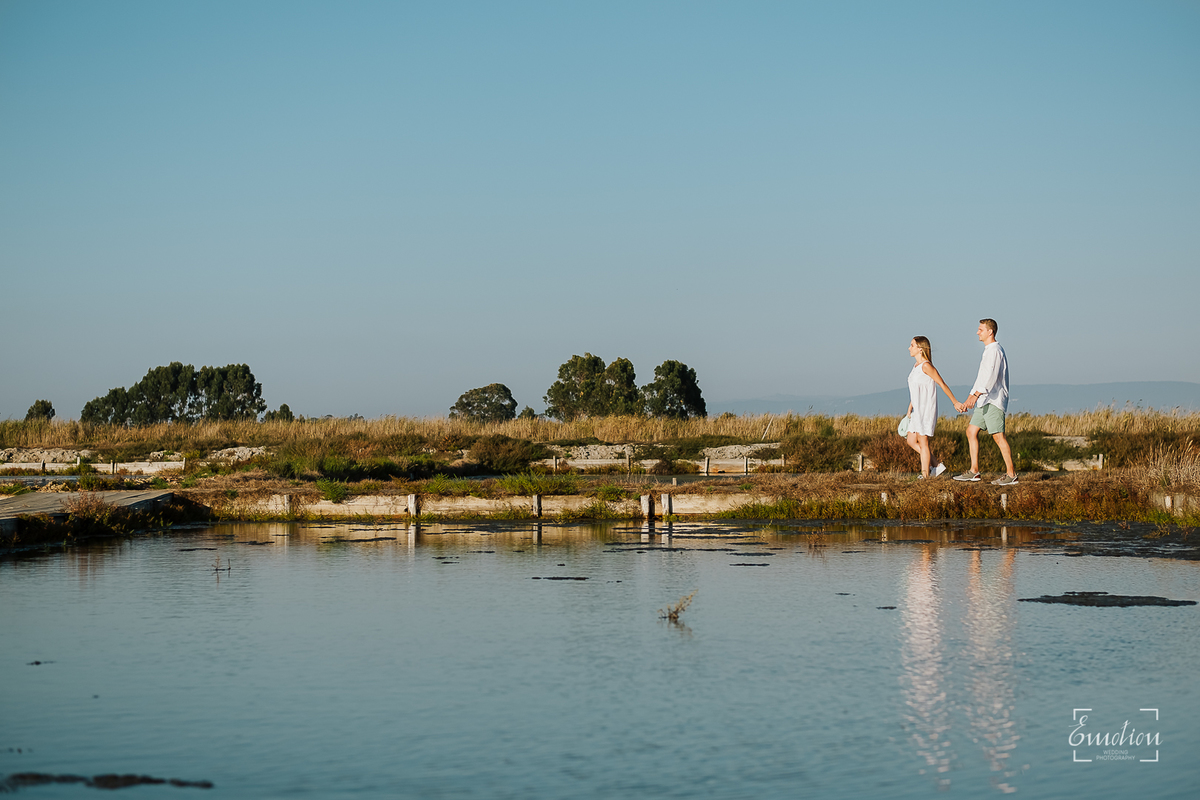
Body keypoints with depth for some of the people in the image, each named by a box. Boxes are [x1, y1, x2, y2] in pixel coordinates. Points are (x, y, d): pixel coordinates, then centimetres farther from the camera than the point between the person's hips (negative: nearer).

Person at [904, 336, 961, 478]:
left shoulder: (926, 366, -14)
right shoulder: (916, 366, 14)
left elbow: (942, 384, -12)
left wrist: (955, 402, -9)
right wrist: (909, 410, 21)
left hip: (927, 410, -10)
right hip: (918, 410, 10)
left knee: (923, 442, -6)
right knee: (911, 441, 11)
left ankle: (925, 475, -1)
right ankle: (938, 465, 15)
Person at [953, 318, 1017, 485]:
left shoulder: (995, 351, -13)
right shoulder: (987, 351, 20)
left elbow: (991, 376, -26)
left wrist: (976, 394, -36)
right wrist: (970, 397, 27)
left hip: (993, 400, -10)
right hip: (984, 401, 10)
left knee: (998, 436, -10)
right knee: (971, 431, 8)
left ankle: (1011, 474, -7)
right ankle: (974, 471, 10)